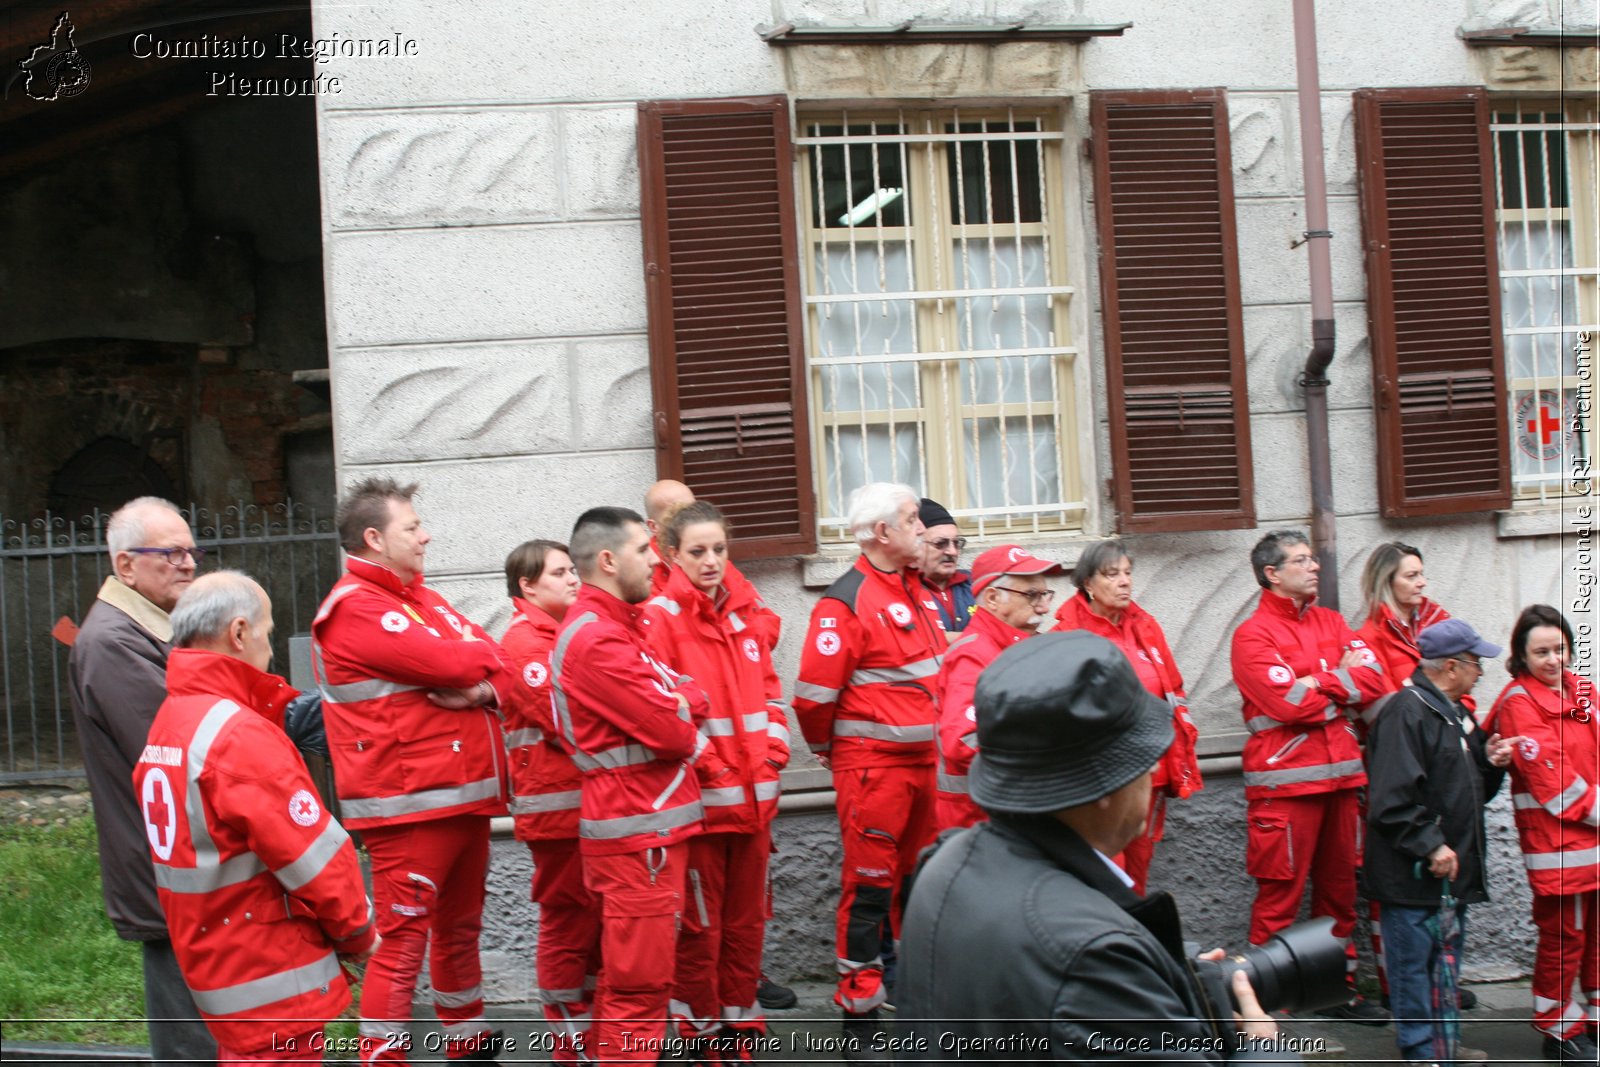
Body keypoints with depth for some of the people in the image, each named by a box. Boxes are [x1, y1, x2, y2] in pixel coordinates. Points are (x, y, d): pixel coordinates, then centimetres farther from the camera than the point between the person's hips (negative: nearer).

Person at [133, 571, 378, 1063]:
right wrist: (357, 931, -6)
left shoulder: (168, 723, 9)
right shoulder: (238, 734, -21)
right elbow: (314, 855, -18)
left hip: (212, 960, 9)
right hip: (272, 984, -9)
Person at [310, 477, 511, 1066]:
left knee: (460, 928, 21)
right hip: (409, 805, -9)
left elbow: (492, 663, 8)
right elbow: (450, 663, -21)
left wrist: (484, 688, -14)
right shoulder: (356, 609, -12)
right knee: (403, 942, -7)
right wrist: (478, 655, 0)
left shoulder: (421, 598, 16)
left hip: (466, 796, 9)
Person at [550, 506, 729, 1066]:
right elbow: (673, 730, -20)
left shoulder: (614, 628, 15)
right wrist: (685, 699, -1)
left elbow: (676, 724, 14)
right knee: (641, 980, -4)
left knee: (626, 973, 18)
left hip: (649, 825, 10)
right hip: (637, 833, -10)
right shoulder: (596, 640, -18)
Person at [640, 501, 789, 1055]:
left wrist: (773, 751, 3)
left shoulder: (743, 610, 10)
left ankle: (740, 1018, 29)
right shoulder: (660, 617, -10)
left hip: (753, 793, 6)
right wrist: (698, 761, -18)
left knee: (747, 917, 15)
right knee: (699, 922, 5)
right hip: (697, 796, -6)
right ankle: (700, 1032, 20)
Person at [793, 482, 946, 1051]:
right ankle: (859, 1002, 7)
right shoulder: (847, 602, -16)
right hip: (872, 763, -8)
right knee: (869, 883, -2)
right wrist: (825, 745, -3)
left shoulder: (913, 592, 12)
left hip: (923, 758, 8)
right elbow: (814, 689, -19)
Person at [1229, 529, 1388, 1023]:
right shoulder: (1253, 635, -6)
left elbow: (1372, 681, 2)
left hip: (1341, 776, 6)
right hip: (1285, 780, -6)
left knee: (1339, 886, 13)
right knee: (1280, 894, -4)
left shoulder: (1331, 623, 15)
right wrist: (1340, 679, -3)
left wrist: (1315, 686, -9)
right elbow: (1289, 703, -18)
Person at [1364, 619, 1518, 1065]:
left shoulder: (1455, 711, 16)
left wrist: (1490, 763, 4)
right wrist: (1430, 846, -23)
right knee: (1415, 962, -2)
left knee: (1446, 959, 18)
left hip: (1452, 867, 10)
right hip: (1413, 875, -10)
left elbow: (1471, 791, 23)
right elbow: (1392, 799, -24)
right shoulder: (1405, 712, -17)